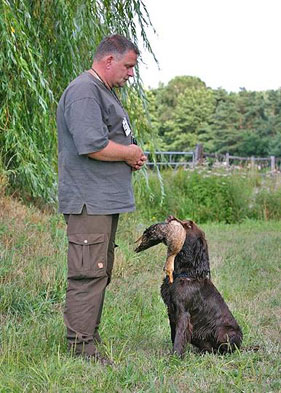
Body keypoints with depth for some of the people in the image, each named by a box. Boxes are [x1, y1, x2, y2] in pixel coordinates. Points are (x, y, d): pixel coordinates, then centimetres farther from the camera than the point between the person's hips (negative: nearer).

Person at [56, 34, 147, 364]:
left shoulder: (105, 92, 21)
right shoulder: (84, 91, -13)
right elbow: (92, 145, -24)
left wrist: (132, 158, 10)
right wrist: (129, 154, -9)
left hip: (107, 201, 11)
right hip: (89, 202, -11)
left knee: (100, 272, 14)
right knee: (88, 274, -10)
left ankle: (90, 338, 23)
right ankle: (80, 347, -5)